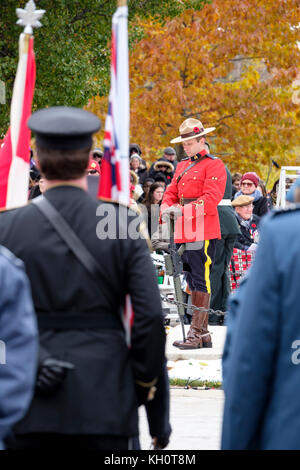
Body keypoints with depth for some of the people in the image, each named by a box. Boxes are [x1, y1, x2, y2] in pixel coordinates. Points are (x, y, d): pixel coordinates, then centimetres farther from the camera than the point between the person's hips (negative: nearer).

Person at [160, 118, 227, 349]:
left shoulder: (214, 165, -4)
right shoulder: (183, 166, 21)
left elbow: (211, 199, -15)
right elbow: (171, 193, 19)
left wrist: (183, 210, -22)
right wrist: (167, 209, -4)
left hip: (203, 232, -8)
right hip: (185, 232, 8)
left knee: (201, 281, -9)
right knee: (192, 281, 10)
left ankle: (197, 333, -11)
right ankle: (203, 333, 16)